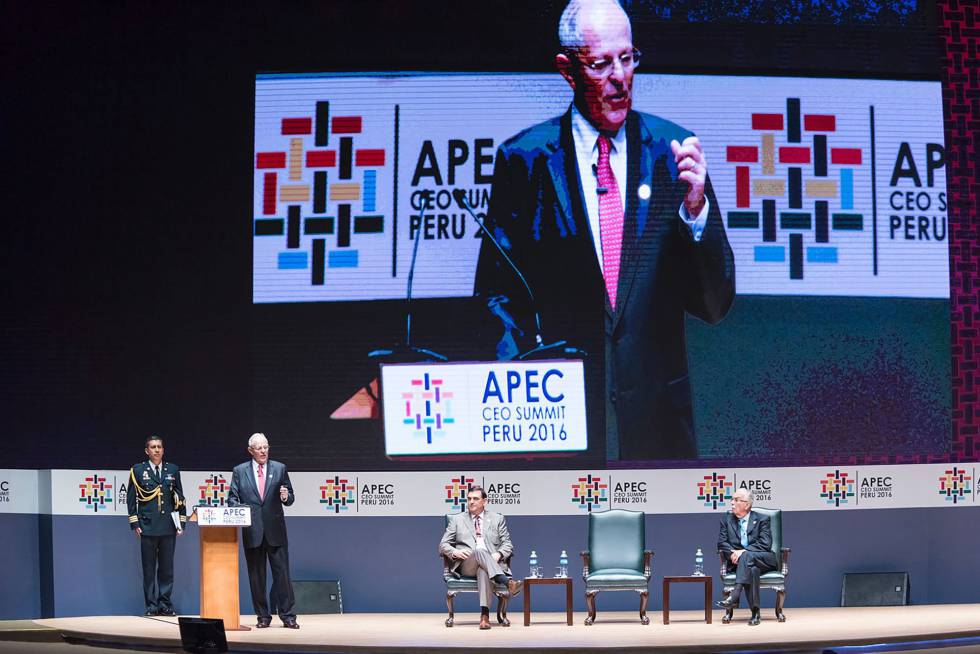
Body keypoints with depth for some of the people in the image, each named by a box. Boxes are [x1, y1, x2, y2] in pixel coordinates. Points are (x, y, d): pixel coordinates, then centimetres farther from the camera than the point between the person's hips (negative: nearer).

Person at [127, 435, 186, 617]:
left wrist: (181, 522, 8)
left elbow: (179, 497, 14)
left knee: (167, 567, 4)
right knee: (149, 568, 1)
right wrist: (134, 523, -2)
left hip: (169, 527, 2)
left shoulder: (173, 470, 12)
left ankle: (165, 605, 10)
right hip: (148, 526, -2)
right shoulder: (138, 470, 4)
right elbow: (131, 498, 4)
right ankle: (151, 606, 6)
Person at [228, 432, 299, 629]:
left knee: (282, 573, -3)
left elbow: (290, 498, 10)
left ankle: (287, 616, 1)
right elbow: (232, 498, 7)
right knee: (256, 575, 5)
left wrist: (286, 497, -13)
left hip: (275, 531, 0)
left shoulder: (279, 469, 8)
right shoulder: (240, 471, 7)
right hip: (252, 531, 1)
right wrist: (240, 509, -13)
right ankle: (263, 616, 12)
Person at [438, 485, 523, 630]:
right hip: (466, 566, 0)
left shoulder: (497, 519, 21)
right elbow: (443, 545, 16)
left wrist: (498, 554, -9)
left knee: (483, 571, -40)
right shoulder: (457, 520, 21)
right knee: (480, 551, -37)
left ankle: (485, 615, -53)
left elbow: (507, 545, 14)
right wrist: (455, 552, -7)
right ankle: (508, 583, -54)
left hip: (493, 563, 0)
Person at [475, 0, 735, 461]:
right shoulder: (524, 158, -1)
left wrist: (696, 210, -16)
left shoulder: (669, 149, 2)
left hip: (657, 415, 1)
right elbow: (496, 291, 5)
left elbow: (715, 305, 0)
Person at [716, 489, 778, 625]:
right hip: (739, 562, 2)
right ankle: (755, 612, -38)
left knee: (747, 556, -37)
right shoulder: (727, 519, 14)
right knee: (752, 570, -35)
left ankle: (734, 597, -50)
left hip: (763, 560, -2)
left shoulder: (761, 519, 4)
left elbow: (765, 544, -10)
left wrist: (744, 551, -21)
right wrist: (732, 553, -16)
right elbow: (722, 543, 6)